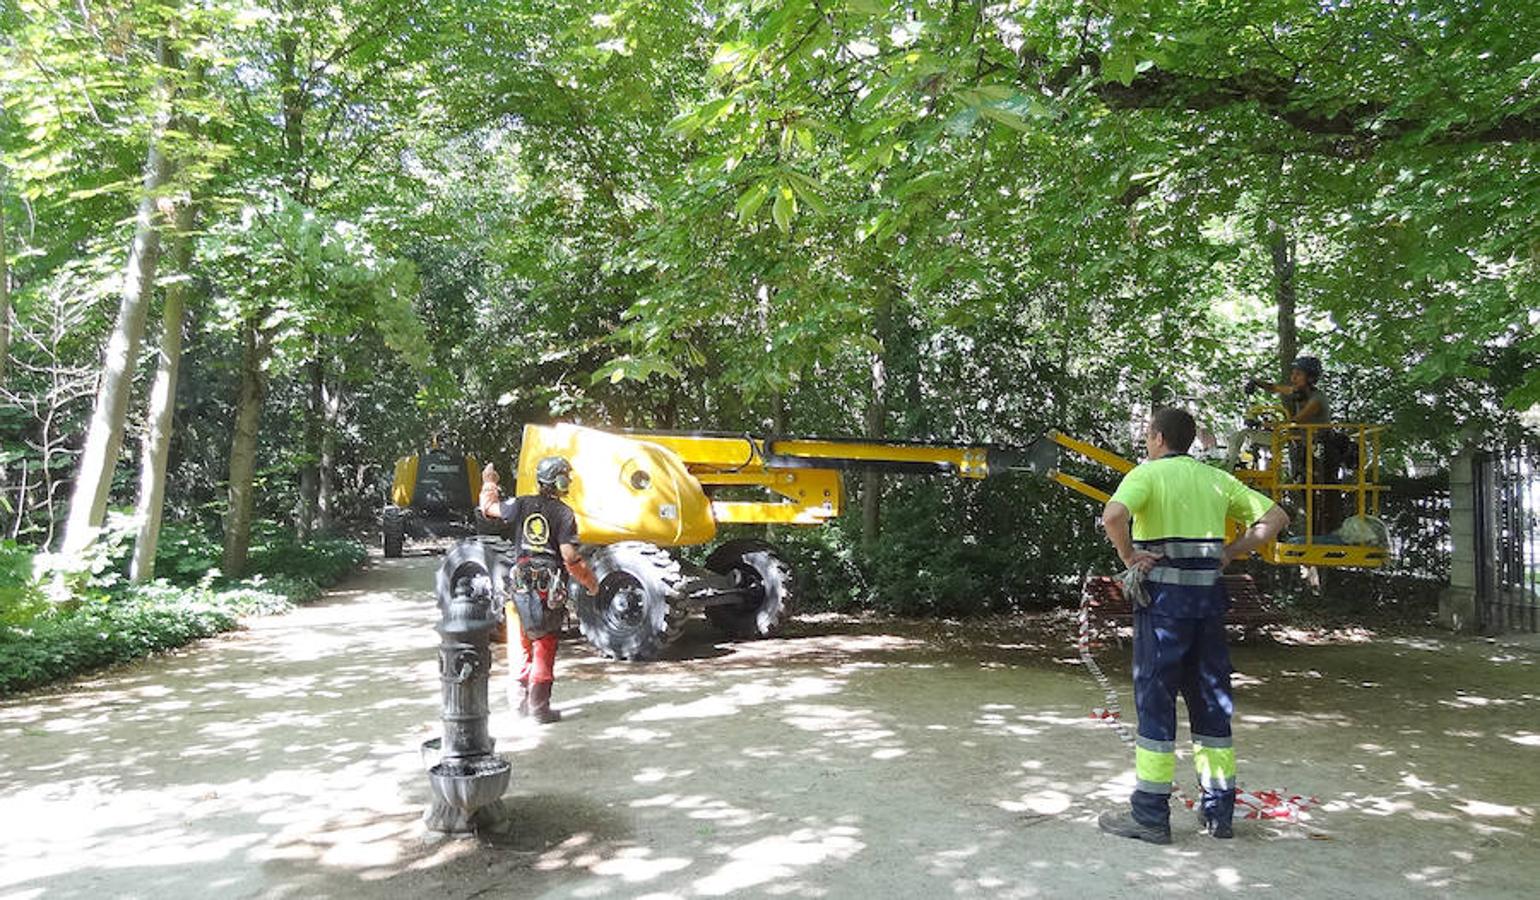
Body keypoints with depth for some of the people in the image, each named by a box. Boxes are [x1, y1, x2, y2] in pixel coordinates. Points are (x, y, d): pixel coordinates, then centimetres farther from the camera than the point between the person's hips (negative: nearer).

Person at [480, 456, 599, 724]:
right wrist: (590, 582, 0)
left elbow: (489, 508, 16)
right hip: (549, 586, -4)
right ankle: (539, 709, 6)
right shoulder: (564, 514, -10)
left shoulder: (522, 504, 1)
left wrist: (489, 482, 34)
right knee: (545, 646, 3)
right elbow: (570, 557, -14)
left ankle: (519, 701, 25)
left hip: (521, 583, 4)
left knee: (523, 643, 17)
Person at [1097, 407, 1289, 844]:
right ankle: (1219, 811, 19)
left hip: (1164, 594, -6)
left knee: (1155, 698, 0)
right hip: (1209, 594, 6)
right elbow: (1276, 517, 16)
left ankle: (1150, 814, 5)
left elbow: (1113, 515, -24)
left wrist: (1128, 555, -9)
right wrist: (1230, 552, 10)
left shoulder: (1147, 474, -4)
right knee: (1211, 698, 13)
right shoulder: (1217, 479, 14)